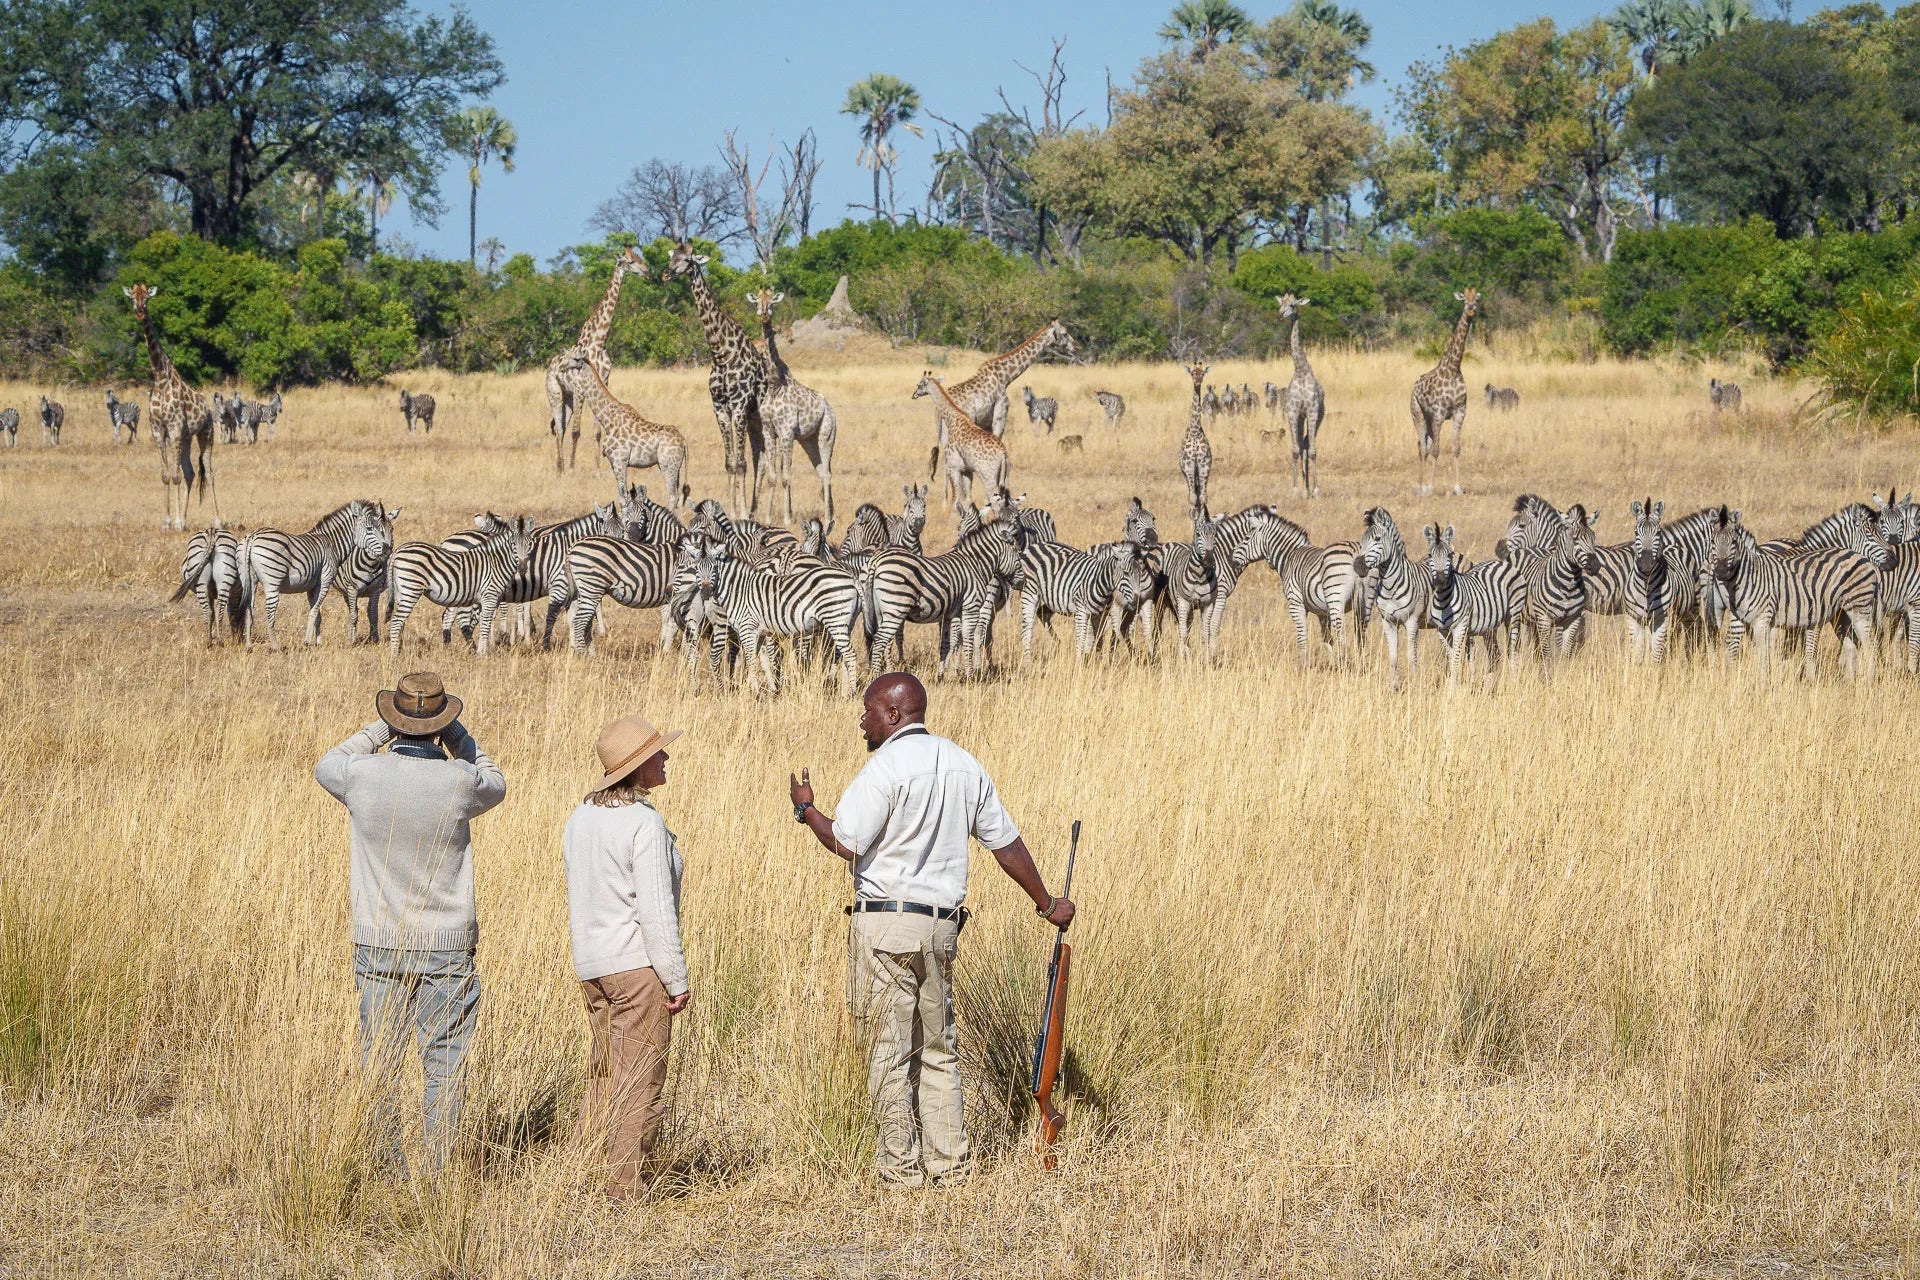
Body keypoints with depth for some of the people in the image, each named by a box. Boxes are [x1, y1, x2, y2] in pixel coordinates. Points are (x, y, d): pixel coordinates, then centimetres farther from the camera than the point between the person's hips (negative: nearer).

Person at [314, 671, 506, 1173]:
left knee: (377, 1061, 10)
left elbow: (326, 767, 16)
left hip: (378, 945, 2)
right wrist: (455, 735, 13)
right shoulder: (459, 783, -13)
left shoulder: (363, 775, -9)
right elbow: (494, 784, 12)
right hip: (445, 946, -2)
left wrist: (380, 731, 15)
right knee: (445, 1063, 4)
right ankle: (438, 1170, 3)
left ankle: (378, 1164, 13)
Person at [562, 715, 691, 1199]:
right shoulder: (645, 824, -16)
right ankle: (625, 1188, 0)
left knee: (603, 1075, 17)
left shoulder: (581, 818, 7)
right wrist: (677, 979, -12)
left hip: (590, 963, 8)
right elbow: (656, 910, -17)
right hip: (637, 963, -8)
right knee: (638, 1081, -1)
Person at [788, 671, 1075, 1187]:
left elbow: (847, 844, -15)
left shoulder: (887, 766, -11)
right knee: (938, 1049, 15)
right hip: (941, 925, 7)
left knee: (890, 1051, -1)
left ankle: (901, 1168, 0)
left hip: (887, 921, -7)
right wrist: (1046, 902, 27)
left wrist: (805, 808, 3)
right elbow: (1006, 842, 16)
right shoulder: (964, 765, 11)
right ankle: (950, 1164, 15)